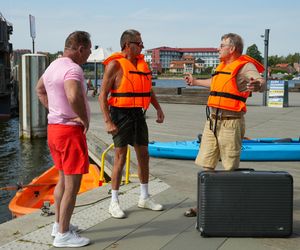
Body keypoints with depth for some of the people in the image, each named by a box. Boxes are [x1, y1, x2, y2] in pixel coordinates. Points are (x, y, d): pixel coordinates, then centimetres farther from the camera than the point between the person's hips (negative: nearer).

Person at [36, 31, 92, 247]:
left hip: (54, 127, 10)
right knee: (72, 184, 0)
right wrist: (85, 119, -21)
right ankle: (63, 234, 8)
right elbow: (74, 96, -38)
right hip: (71, 131, -10)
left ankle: (59, 224, 33)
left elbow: (40, 89, 27)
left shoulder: (53, 66, 10)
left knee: (63, 179, 21)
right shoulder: (73, 69, -19)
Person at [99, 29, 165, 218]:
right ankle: (114, 203, 7)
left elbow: (149, 89, 21)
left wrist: (159, 109, 11)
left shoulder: (141, 63, 11)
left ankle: (145, 198, 25)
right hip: (121, 115, -7)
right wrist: (108, 121, -20)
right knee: (121, 158, -4)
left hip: (138, 114, 7)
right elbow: (103, 95, -13)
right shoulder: (115, 65, -10)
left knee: (144, 155, 11)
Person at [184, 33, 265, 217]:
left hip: (230, 122, -8)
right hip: (212, 120, 9)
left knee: (231, 169, -2)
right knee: (207, 166, 11)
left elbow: (261, 82, -27)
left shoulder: (245, 66, -9)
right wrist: (195, 82, 51)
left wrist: (257, 85, -50)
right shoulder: (222, 66, 17)